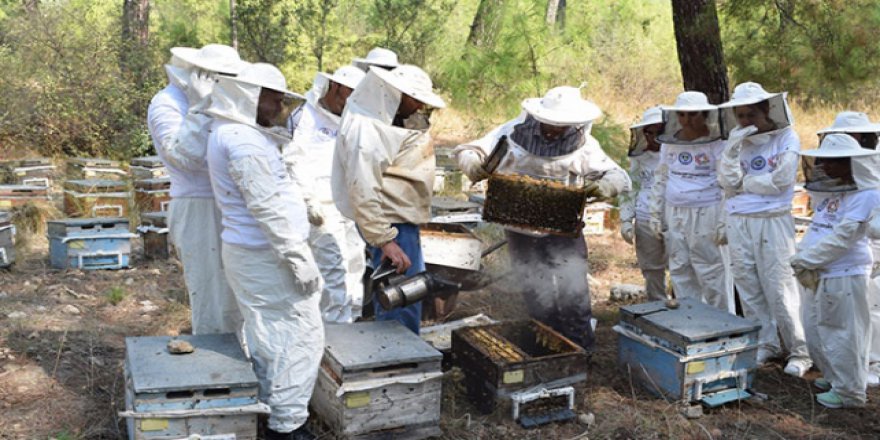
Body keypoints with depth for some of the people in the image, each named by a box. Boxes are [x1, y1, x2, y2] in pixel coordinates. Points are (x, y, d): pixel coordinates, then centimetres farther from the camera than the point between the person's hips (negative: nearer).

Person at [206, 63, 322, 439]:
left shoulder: (232, 133, 14)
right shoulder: (243, 140, -20)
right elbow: (267, 208, -24)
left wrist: (279, 126, 11)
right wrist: (300, 259, -22)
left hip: (250, 251, 11)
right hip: (266, 255, -11)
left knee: (266, 336, 18)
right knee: (299, 337, -4)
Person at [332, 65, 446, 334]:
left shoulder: (388, 117, 9)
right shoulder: (365, 129, -22)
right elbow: (363, 191, -26)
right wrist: (384, 240, -26)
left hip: (403, 220, 11)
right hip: (391, 226, -11)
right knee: (400, 304, -6)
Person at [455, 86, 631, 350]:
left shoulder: (584, 146, -7)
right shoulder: (515, 132, -8)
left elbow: (620, 178, -6)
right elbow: (465, 151, -5)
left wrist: (603, 187, -30)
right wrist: (474, 166, -30)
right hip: (522, 232, 0)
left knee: (574, 297, -2)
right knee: (538, 302, 9)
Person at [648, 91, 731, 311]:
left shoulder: (717, 144, -7)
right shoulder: (669, 143, 9)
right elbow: (660, 179, 16)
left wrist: (723, 224, -12)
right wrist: (656, 215, 13)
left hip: (706, 216, -5)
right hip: (674, 216, 6)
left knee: (711, 275, -2)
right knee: (680, 273, 11)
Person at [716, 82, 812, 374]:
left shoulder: (786, 137, -3)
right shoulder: (737, 140, 9)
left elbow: (780, 180, -14)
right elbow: (727, 182, -2)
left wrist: (743, 183, -3)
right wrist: (732, 149, -15)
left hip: (772, 221, -5)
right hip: (738, 221, 5)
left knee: (780, 289, -4)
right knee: (748, 287, 9)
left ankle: (800, 352, 8)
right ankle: (765, 344, 23)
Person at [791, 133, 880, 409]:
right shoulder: (828, 193, 14)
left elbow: (841, 238, -19)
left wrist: (804, 260, -15)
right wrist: (802, 257, 1)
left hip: (845, 276, -9)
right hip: (820, 275, 9)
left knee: (842, 335, -2)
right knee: (815, 329, 19)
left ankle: (848, 391, 11)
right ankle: (833, 377, 35)